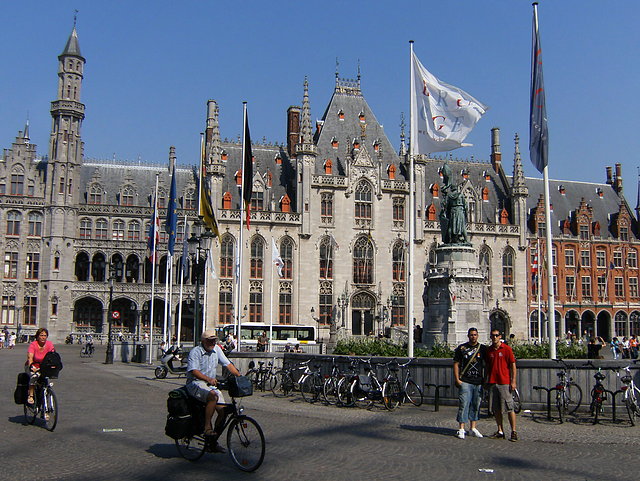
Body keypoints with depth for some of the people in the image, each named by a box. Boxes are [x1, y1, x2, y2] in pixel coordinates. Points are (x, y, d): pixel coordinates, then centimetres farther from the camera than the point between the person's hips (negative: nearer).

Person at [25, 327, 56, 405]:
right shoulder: (33, 345, -16)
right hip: (32, 367, -3)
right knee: (34, 376, -33)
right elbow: (30, 357, -29)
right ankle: (30, 396, -23)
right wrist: (31, 367, -48)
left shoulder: (49, 344, -6)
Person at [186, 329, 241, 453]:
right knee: (213, 396, -37)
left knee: (223, 410, -9)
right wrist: (208, 379, -39)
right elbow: (194, 371, -23)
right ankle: (207, 427, -25)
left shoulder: (216, 349, 9)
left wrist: (240, 377, -6)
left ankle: (214, 442, 5)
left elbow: (228, 364, 9)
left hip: (211, 385, 7)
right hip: (196, 383, -7)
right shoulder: (195, 352, -11)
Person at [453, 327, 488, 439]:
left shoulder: (483, 348, 9)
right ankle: (461, 429, -4)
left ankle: (473, 428, 17)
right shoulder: (461, 348, 4)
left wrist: (486, 379, 7)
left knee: (476, 405, 8)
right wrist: (457, 379, -4)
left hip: (478, 382, 3)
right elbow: (456, 364, 4)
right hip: (465, 381, -3)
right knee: (464, 404, -7)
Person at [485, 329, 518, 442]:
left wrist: (513, 381, -8)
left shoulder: (506, 349, -4)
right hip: (492, 383, 5)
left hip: (504, 382, -5)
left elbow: (513, 365, -3)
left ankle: (514, 432, 1)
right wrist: (486, 380, 16)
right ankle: (500, 431, 15)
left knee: (509, 408, -4)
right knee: (496, 409, 8)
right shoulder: (489, 350, 10)